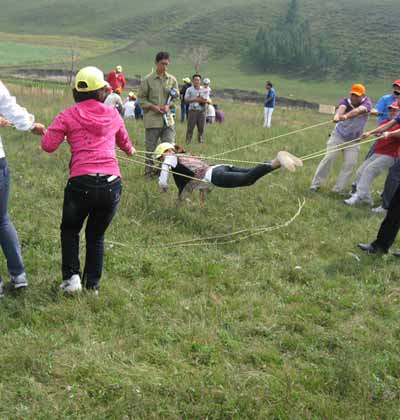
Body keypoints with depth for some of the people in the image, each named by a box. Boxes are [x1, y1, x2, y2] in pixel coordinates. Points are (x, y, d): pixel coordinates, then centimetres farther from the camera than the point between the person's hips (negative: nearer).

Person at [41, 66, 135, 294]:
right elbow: (123, 140, 31)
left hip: (81, 183, -2)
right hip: (112, 184, 2)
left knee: (70, 230, 24)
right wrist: (130, 150, 55)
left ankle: (72, 277, 12)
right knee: (96, 235, 22)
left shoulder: (68, 116, 2)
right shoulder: (113, 114, 12)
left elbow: (48, 145, 1)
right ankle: (93, 284, 23)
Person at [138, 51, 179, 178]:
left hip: (168, 119, 3)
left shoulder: (172, 79, 6)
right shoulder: (147, 80, -3)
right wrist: (153, 107, -13)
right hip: (152, 119, -3)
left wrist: (168, 106, -7)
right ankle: (149, 173, 16)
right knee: (151, 148, 4)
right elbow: (142, 99, 1)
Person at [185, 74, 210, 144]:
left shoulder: (205, 90, 10)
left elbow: (207, 100, 4)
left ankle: (200, 141, 16)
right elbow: (186, 99, -3)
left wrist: (202, 100, -17)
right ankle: (188, 142, -3)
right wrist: (195, 99, -14)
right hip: (193, 110, -2)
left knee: (201, 128, 5)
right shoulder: (189, 89, 5)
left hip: (202, 111, 2)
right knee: (190, 127, -5)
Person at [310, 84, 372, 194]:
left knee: (351, 163, -7)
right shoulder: (345, 101, -18)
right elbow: (341, 108, -42)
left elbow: (359, 110, -43)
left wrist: (346, 116, -64)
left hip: (353, 140, 1)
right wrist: (337, 115, -67)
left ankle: (338, 189, 2)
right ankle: (316, 184, -2)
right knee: (329, 157, -10)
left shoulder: (366, 102, -20)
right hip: (338, 136, -1)